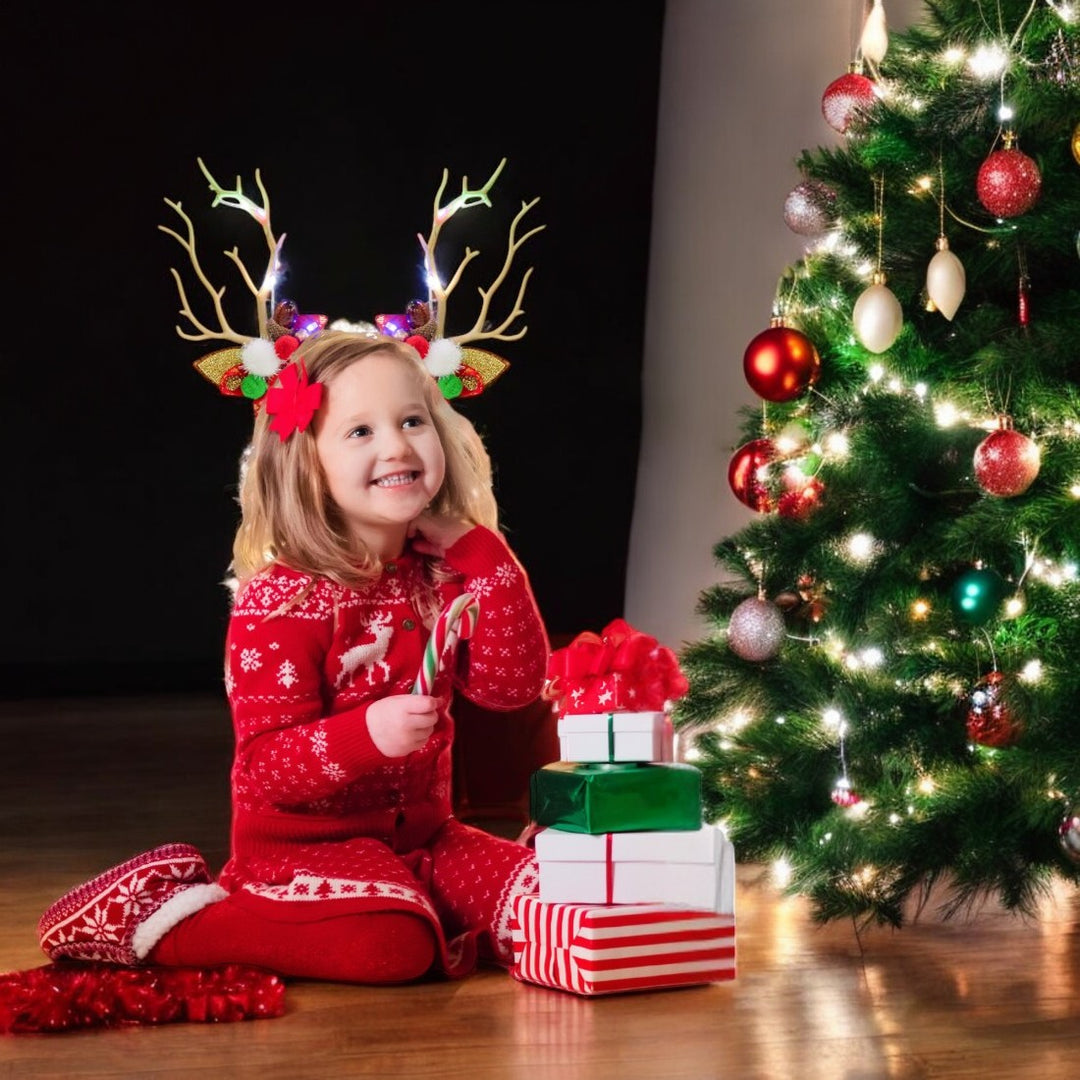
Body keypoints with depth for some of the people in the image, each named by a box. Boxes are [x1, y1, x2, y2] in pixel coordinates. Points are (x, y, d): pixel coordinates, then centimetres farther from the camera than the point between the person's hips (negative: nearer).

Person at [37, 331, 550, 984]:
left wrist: (481, 552, -9)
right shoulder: (279, 600, -15)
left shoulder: (446, 575, 6)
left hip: (420, 831, 6)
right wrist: (367, 734, -37)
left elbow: (513, 684, -5)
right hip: (303, 841, -6)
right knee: (388, 944, -32)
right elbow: (267, 765, -18)